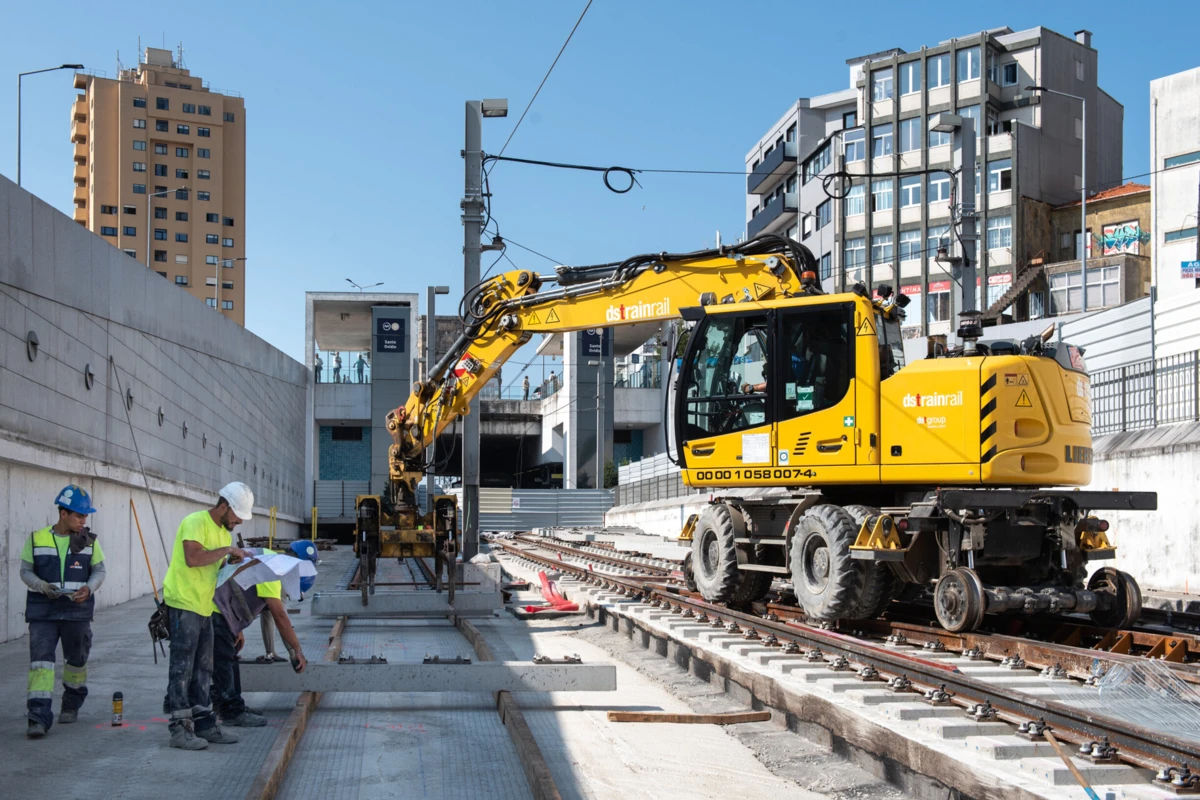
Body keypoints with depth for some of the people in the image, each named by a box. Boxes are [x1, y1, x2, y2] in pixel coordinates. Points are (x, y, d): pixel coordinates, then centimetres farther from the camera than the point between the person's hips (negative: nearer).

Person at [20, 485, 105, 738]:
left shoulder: (89, 541, 2)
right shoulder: (37, 539, -1)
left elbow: (99, 570, 7)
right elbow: (26, 571, 4)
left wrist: (89, 588, -14)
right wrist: (42, 586, -16)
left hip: (77, 610, 2)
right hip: (43, 610, -2)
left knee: (77, 660, 13)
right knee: (41, 660, -11)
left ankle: (71, 705, 35)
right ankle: (38, 718, -13)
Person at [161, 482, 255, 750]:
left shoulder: (224, 532, 16)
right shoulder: (195, 522, -14)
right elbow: (193, 558, -28)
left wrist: (234, 561, 2)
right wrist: (227, 550, -21)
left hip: (204, 607, 9)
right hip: (183, 605, -9)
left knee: (202, 669, 13)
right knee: (182, 667, -6)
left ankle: (204, 723, 20)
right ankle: (180, 729, -3)